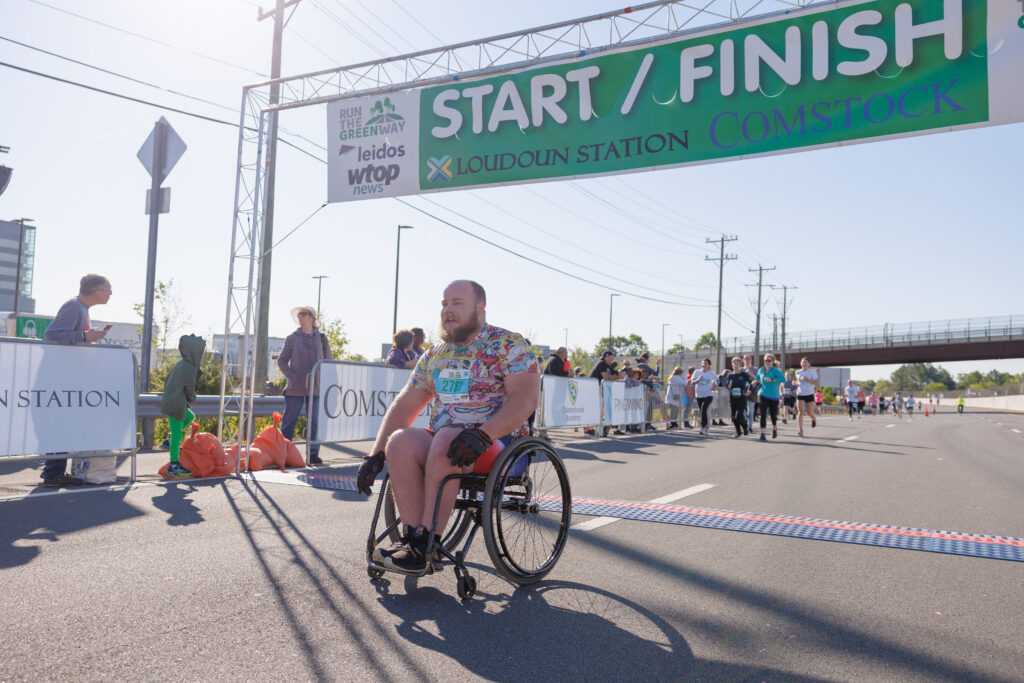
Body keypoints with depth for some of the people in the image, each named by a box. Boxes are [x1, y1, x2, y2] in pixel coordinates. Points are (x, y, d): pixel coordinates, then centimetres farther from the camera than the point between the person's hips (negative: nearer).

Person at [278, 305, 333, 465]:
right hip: (295, 388, -1)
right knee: (289, 421, 1)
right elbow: (282, 360, 7)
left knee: (316, 422, 1)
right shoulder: (292, 338, 4)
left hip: (316, 388, 1)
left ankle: (313, 454, 8)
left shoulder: (322, 338, 8)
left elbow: (328, 361, 14)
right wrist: (291, 376, -6)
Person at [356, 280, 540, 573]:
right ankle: (410, 536, -22)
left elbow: (526, 398, -17)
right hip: (440, 441, 6)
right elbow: (405, 404, 13)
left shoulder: (510, 345, -3)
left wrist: (482, 434, -30)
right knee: (400, 441, -25)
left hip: (498, 444, -5)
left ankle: (424, 545, -27)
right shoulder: (435, 354, 16)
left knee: (444, 440, -35)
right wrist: (376, 454, 3)